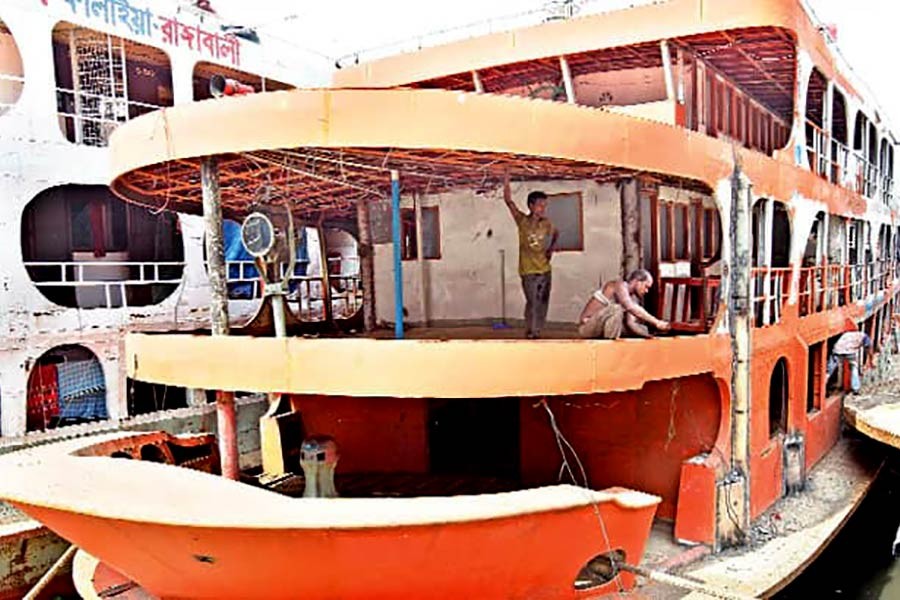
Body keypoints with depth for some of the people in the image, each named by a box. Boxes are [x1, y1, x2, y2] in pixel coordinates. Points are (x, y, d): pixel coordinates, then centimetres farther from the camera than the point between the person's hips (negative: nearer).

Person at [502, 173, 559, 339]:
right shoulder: (522, 220, -6)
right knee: (532, 302, -9)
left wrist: (551, 249, 11)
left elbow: (556, 234, 24)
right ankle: (530, 333, 2)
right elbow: (508, 201, -12)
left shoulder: (547, 224, 3)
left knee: (543, 303, 9)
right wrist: (506, 182, -19)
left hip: (545, 270, 4)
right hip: (528, 271, -4)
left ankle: (536, 332, 21)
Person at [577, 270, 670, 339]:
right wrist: (656, 322, -32)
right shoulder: (620, 285, -16)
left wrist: (650, 335, -15)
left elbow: (631, 322, -3)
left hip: (601, 329, 9)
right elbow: (632, 308, -32)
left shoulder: (633, 298, 8)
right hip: (587, 326, -8)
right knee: (616, 308, -31)